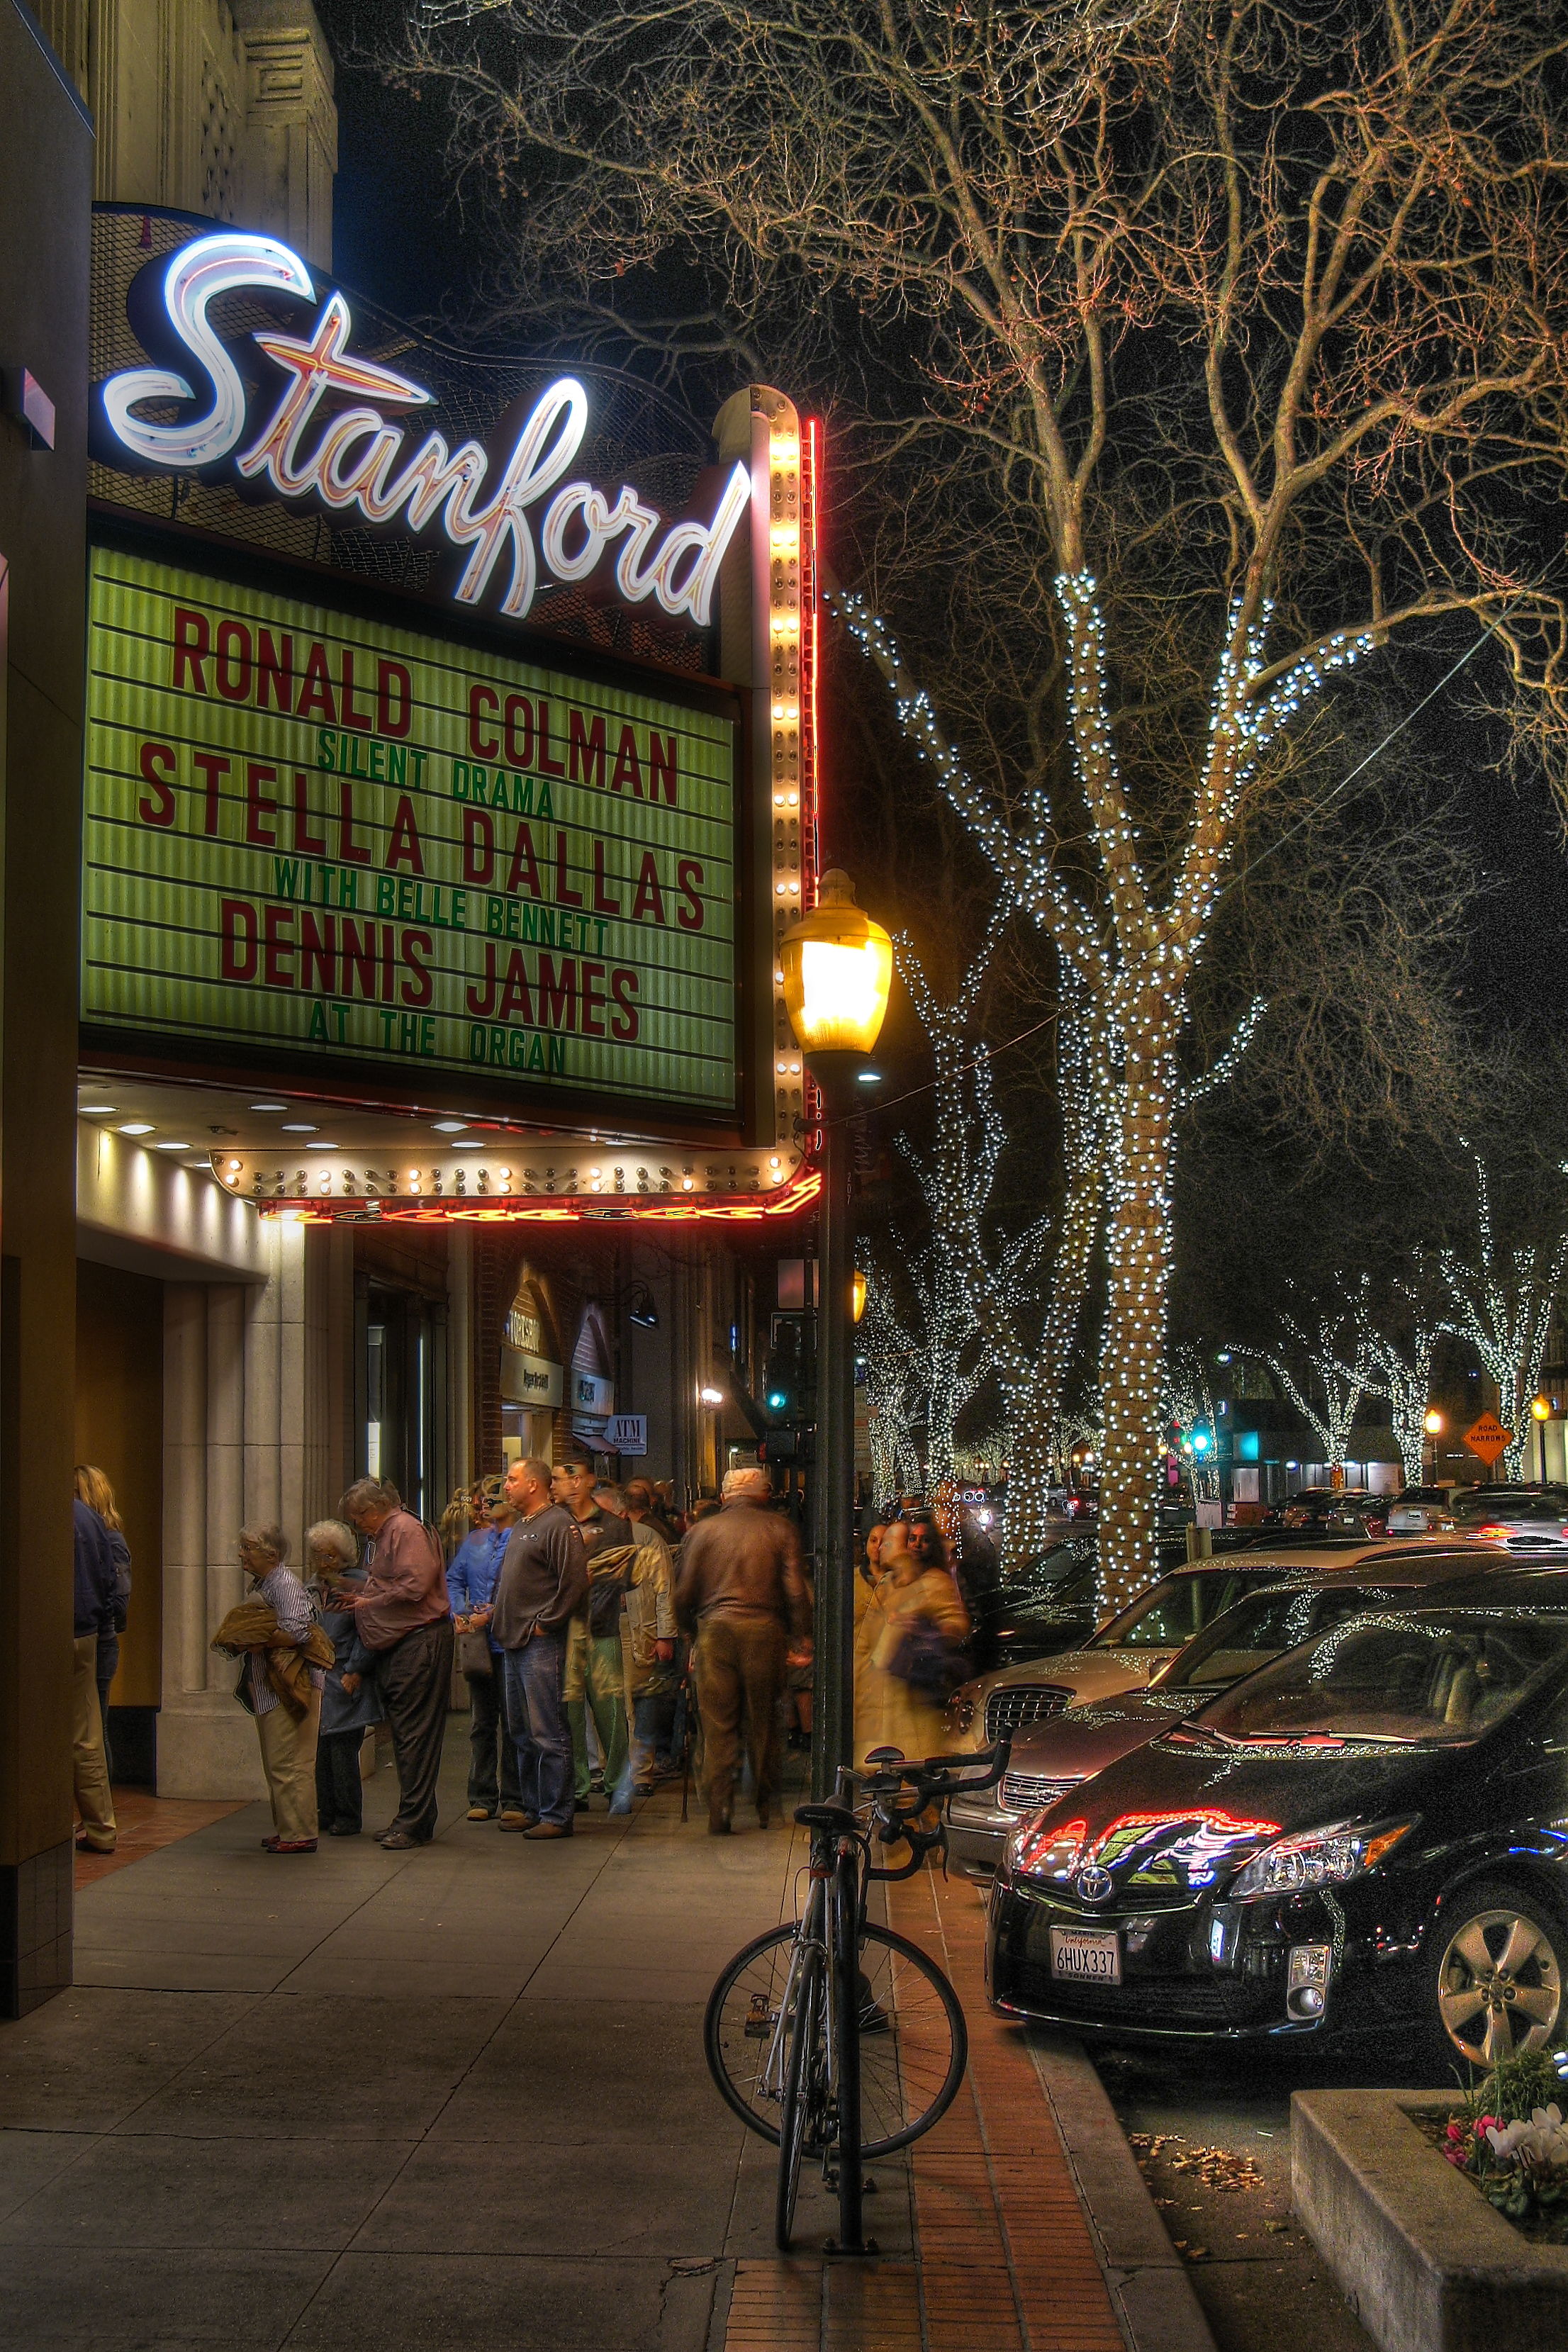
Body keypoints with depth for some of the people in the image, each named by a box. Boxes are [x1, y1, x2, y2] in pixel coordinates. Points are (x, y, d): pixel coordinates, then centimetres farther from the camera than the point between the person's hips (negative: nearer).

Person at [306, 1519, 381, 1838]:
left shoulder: (358, 1583, -6)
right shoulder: (314, 1588, 15)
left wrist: (355, 1671, -14)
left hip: (346, 1681, -6)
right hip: (318, 1678, 6)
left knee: (343, 1749, -5)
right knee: (320, 1749, 7)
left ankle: (349, 1818, 4)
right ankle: (325, 1814, 17)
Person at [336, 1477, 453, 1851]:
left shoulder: (406, 1531, -10)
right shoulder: (381, 1537, 21)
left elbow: (414, 1587, -20)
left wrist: (368, 1603, -10)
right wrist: (357, 1598, 9)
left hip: (419, 1643, -10)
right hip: (396, 1645, 10)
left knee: (415, 1734, -8)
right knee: (403, 1733, 11)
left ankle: (415, 1823, -7)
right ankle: (412, 1818, 16)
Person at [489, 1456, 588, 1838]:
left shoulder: (558, 1524, -11)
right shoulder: (520, 1526, 19)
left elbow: (574, 1583, -18)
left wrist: (544, 1623, -16)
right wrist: (497, 1613, 14)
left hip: (541, 1643, -10)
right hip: (514, 1642, 10)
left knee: (548, 1733, -7)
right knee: (523, 1733, 14)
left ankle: (556, 1816, -4)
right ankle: (533, 1809, 21)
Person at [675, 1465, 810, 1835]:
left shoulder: (701, 1530, 5)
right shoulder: (781, 1529, 3)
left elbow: (684, 1595, 4)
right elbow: (795, 1590, -3)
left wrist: (692, 1630, 19)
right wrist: (800, 1636, 5)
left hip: (716, 1628, 0)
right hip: (765, 1629, 0)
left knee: (718, 1725, 3)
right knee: (764, 1721, 12)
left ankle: (720, 1812, -2)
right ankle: (766, 1807, 18)